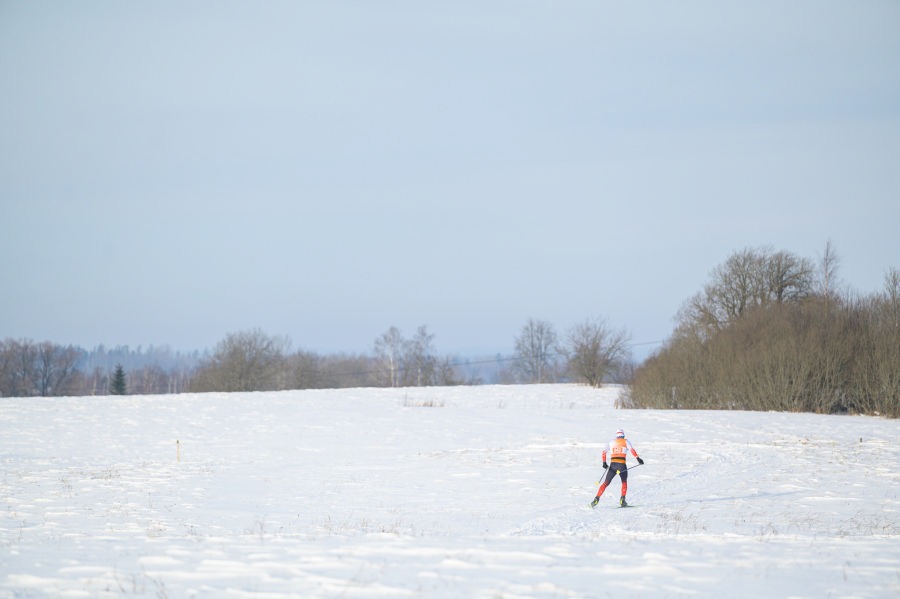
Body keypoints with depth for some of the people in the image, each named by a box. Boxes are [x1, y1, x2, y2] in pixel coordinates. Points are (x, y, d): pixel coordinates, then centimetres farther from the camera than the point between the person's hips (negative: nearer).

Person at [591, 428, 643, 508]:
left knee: (606, 483, 7)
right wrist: (638, 458, -15)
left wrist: (604, 462, 5)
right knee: (624, 482, 21)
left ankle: (597, 499, -7)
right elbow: (631, 449, -8)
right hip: (622, 465, -1)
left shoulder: (611, 442, 16)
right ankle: (622, 500, 6)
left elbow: (604, 452, 6)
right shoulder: (626, 441, 9)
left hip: (612, 465, 1)